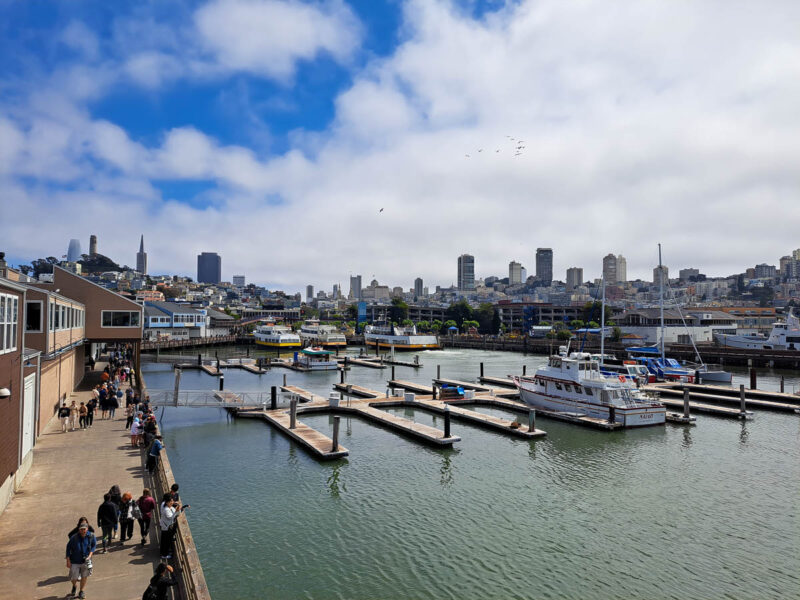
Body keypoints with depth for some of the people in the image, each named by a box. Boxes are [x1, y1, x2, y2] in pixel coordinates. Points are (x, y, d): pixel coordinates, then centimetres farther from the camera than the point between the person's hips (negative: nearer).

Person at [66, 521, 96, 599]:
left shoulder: (91, 536, -15)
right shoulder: (74, 538, -20)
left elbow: (94, 545, 1)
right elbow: (68, 548, -7)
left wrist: (90, 555, -11)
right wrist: (68, 561, -7)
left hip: (85, 560, 1)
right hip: (75, 561, -1)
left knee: (84, 577, 12)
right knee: (73, 578, 6)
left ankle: (81, 592, 33)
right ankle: (74, 586, 42)